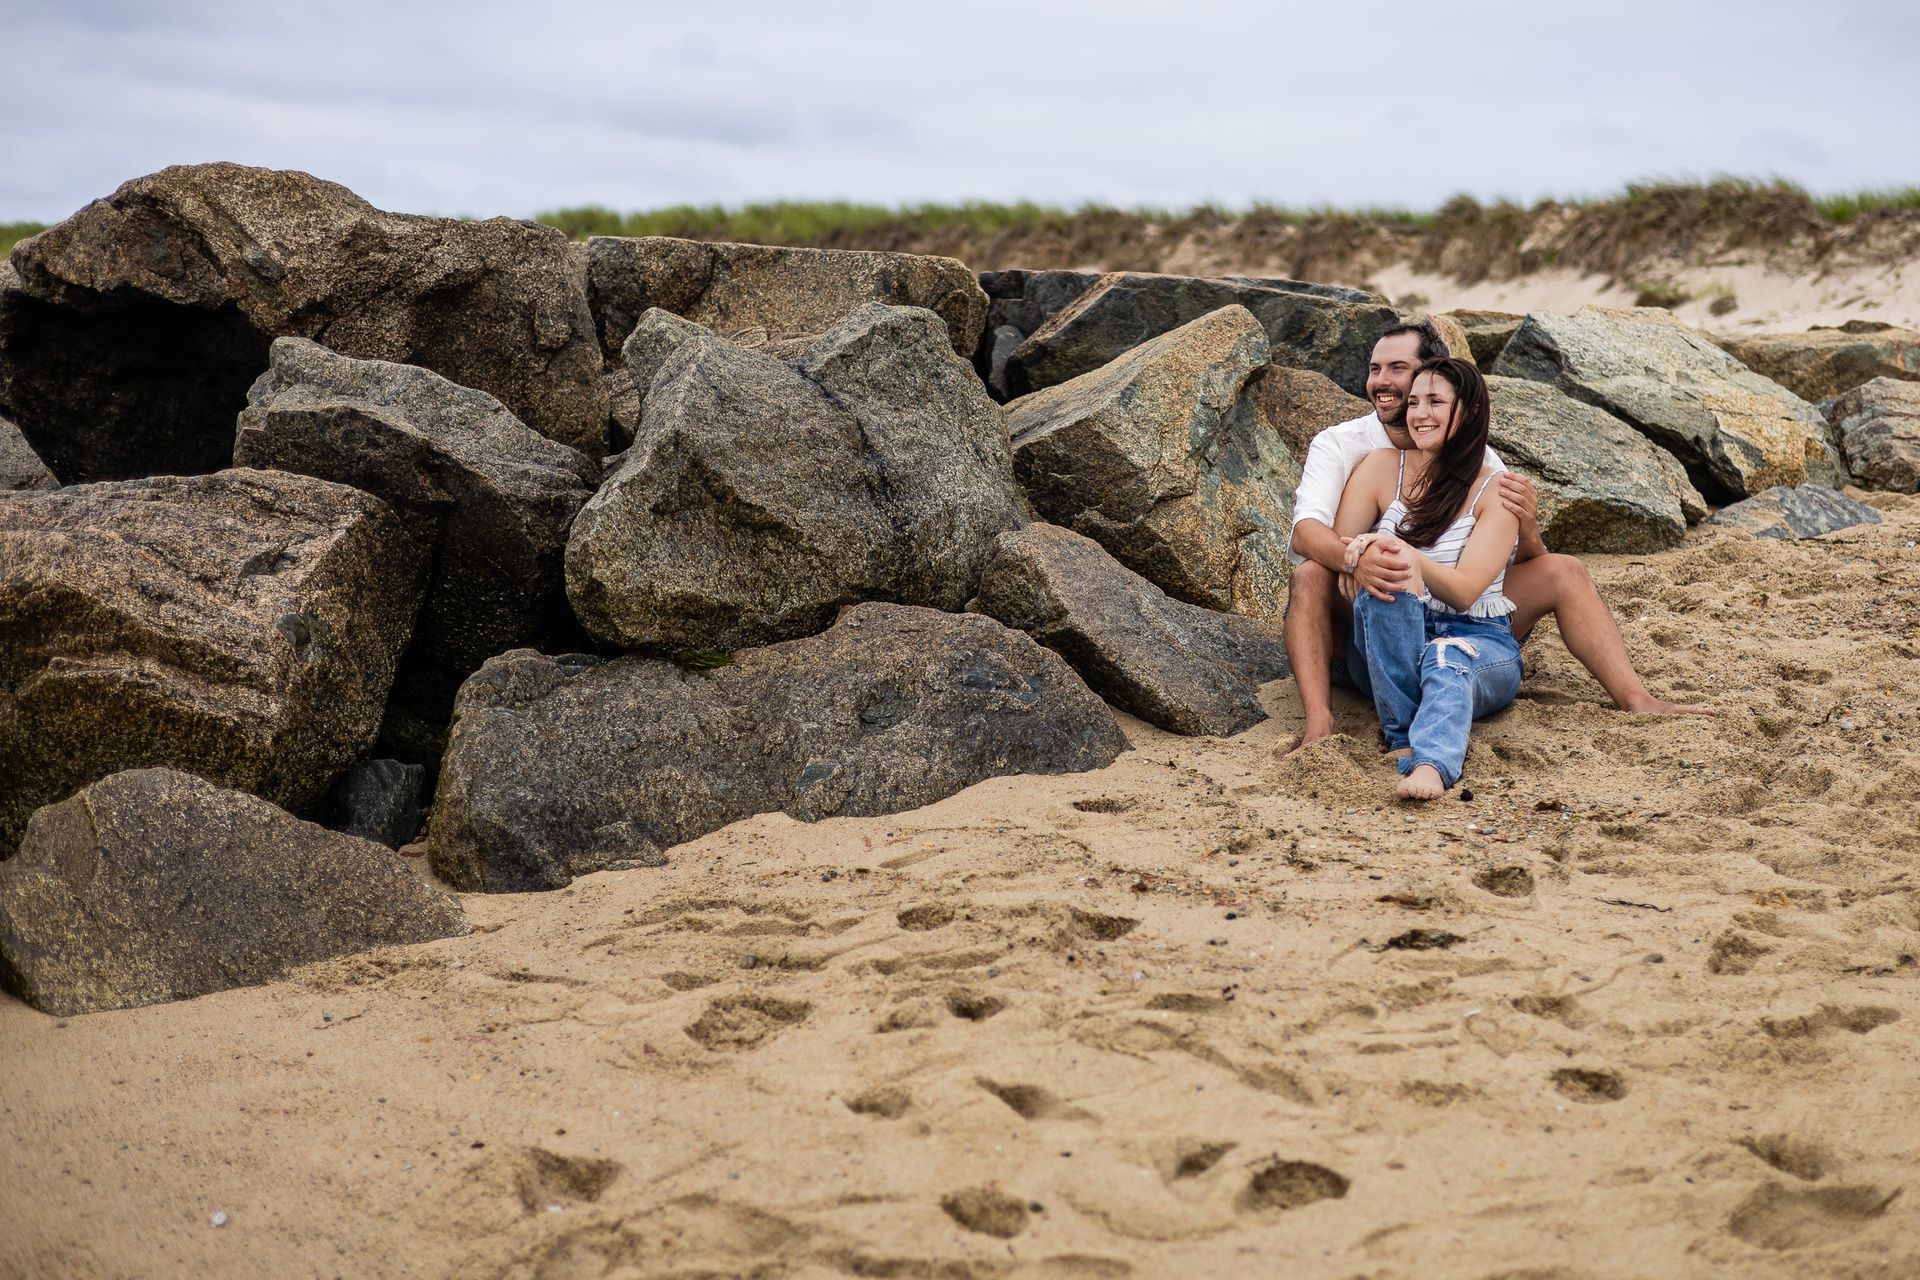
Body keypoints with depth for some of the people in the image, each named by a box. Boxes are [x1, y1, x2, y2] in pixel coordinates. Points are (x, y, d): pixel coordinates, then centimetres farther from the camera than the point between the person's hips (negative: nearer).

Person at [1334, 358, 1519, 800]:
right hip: (1387, 651, 1)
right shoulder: (1382, 467, 4)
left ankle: (1431, 765, -65)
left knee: (1447, 662, -38)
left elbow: (1464, 591, -12)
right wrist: (1365, 563, -25)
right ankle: (1404, 739, -37)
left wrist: (1404, 552, -28)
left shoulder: (1496, 491, -2)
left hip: (1476, 639, -1)